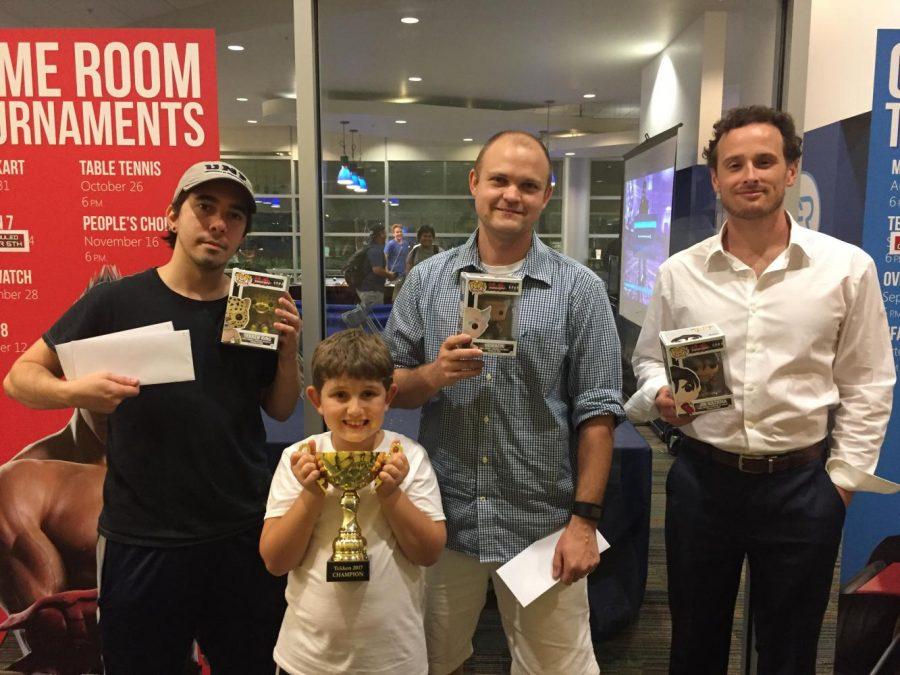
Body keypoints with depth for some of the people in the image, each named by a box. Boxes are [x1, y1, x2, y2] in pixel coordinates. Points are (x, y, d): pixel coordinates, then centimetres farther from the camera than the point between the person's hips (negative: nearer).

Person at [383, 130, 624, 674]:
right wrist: (435, 374, -16)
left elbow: (596, 412, -4)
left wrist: (585, 518, -7)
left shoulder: (580, 289, -4)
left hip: (544, 526, -2)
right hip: (443, 520, 3)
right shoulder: (427, 280, 2)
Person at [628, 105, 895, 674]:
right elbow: (648, 358, 10)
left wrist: (845, 478, -2)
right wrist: (660, 393, -11)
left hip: (801, 484, -1)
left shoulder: (848, 267, -4)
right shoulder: (680, 271, 0)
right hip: (701, 477, 1)